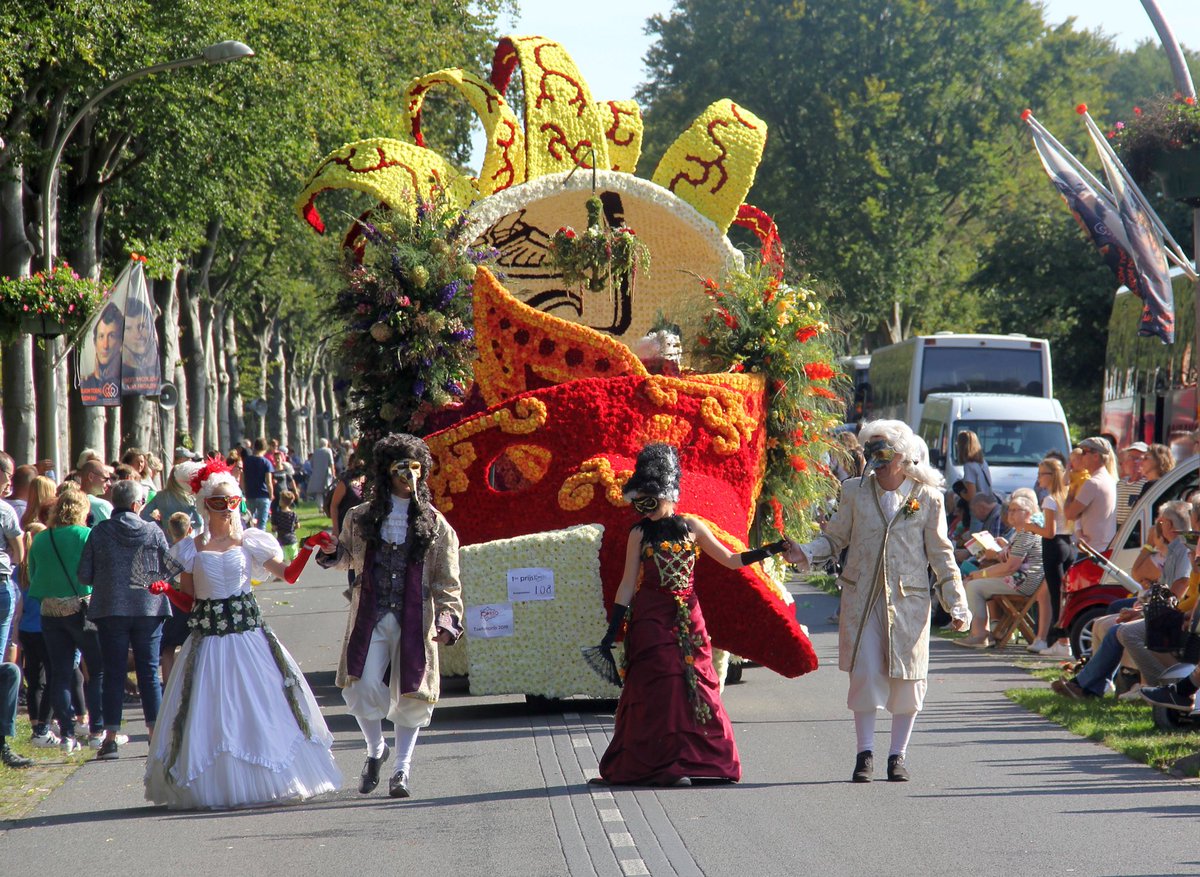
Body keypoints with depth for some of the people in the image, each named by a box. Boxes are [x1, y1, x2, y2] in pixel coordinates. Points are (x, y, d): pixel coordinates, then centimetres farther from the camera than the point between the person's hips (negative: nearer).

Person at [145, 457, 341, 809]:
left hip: (250, 636, 0)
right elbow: (187, 597, 7)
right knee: (211, 713, -1)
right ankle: (216, 786, 4)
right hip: (208, 639, 0)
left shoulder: (250, 542, 5)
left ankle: (263, 781, 10)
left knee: (261, 707, 0)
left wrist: (309, 549, -15)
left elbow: (289, 574, -1)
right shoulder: (192, 549, 5)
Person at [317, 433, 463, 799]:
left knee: (410, 693, 3)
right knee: (363, 686, -11)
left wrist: (448, 620, -10)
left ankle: (402, 766, 17)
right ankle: (375, 749, 16)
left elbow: (447, 581, 2)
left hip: (415, 619, 0)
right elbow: (349, 556, 23)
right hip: (371, 617, 0)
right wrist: (332, 553, -1)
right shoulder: (361, 518, 7)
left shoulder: (435, 524, 3)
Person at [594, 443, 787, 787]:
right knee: (661, 687, -6)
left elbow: (730, 559, 10)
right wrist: (612, 630, -1)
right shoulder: (640, 534, 4)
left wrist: (770, 550, 0)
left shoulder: (691, 527, 7)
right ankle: (667, 766, -4)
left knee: (696, 684, 0)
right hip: (651, 619, -2)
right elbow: (628, 583, 4)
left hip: (688, 617, 2)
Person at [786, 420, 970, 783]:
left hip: (908, 600, 0)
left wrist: (957, 604, 3)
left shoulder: (927, 498, 2)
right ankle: (865, 753, 3)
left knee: (907, 677, 2)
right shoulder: (856, 491, 5)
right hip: (862, 598, 1)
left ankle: (898, 754, 14)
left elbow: (941, 555, 6)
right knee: (865, 672, -6)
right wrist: (806, 552, -9)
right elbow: (835, 537, 11)